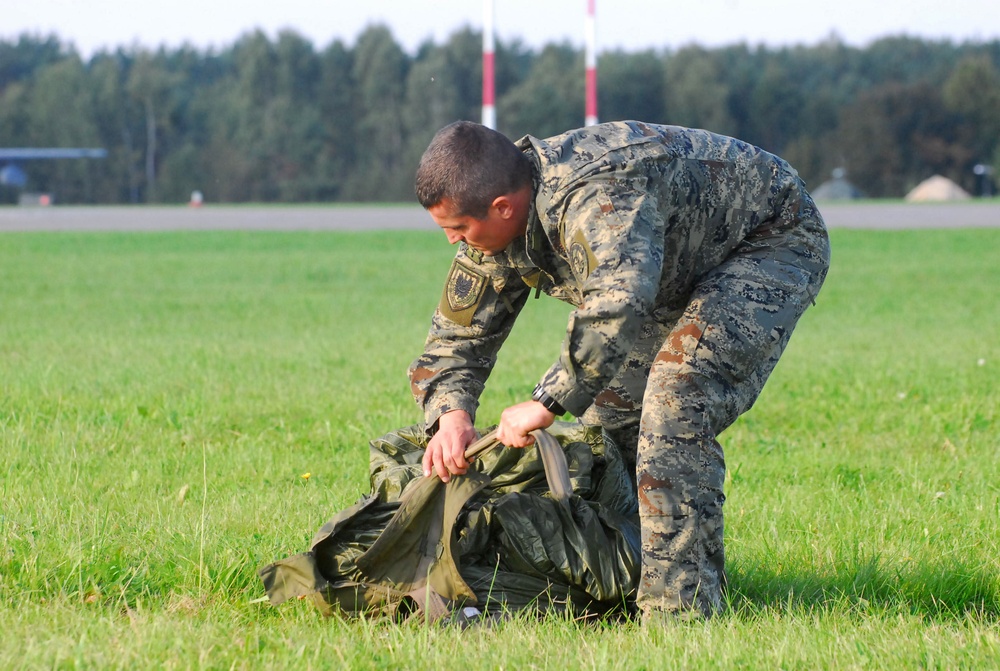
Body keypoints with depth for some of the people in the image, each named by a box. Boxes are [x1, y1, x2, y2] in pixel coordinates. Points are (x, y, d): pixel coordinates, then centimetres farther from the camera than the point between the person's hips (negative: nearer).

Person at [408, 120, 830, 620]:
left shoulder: (596, 196, -40)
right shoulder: (495, 227, -11)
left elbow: (620, 303, -57)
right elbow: (456, 337, -2)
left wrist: (546, 404, -52)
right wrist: (451, 414, -22)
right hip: (683, 272, 9)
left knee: (676, 400, -25)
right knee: (607, 413, 6)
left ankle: (679, 605, -23)